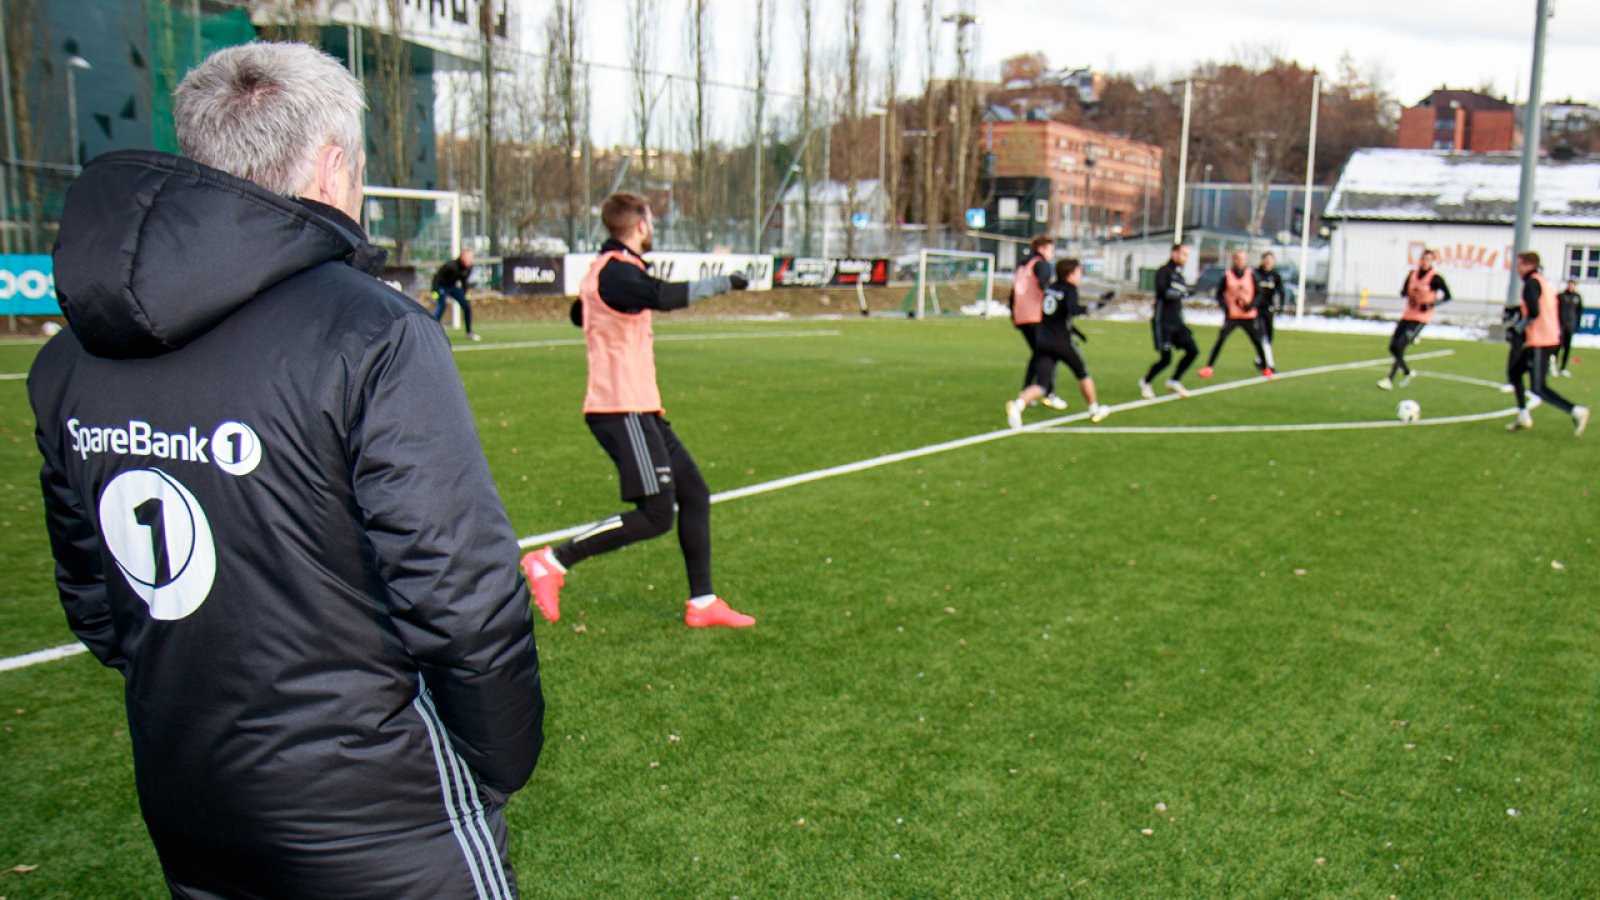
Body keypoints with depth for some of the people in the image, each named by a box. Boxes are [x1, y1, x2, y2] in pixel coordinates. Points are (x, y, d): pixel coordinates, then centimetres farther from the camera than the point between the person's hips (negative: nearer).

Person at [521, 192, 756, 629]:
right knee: (655, 516, -11)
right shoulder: (616, 272, -15)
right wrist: (721, 283, -26)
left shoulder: (606, 269, 16)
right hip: (623, 410, -11)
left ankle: (702, 602, 14)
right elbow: (663, 297, -34)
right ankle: (552, 561, -3)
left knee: (694, 494, 10)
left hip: (639, 408, 11)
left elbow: (579, 314, 34)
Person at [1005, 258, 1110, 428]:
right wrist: (1085, 310, -8)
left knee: (1039, 385, -5)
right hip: (1061, 343, -5)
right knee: (1083, 374, 20)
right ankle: (1095, 410, 33)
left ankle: (1018, 404, -34)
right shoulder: (1070, 289, -7)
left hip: (1042, 342, 5)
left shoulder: (1051, 288, 15)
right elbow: (1072, 309, -27)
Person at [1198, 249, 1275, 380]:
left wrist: (1252, 304, -12)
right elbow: (1219, 294, 4)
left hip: (1249, 315, 1)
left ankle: (1266, 368, 19)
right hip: (1231, 315, -1)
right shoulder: (1227, 275, -2)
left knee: (1258, 342, 4)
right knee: (1220, 340, -9)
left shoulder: (1251, 275, 1)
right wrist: (1225, 306, -11)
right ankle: (1208, 367, -1)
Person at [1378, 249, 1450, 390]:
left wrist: (1432, 304, -18)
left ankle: (1389, 380, -12)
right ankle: (1407, 372, 27)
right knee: (1392, 347, 3)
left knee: (1400, 347, -16)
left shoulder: (1435, 278, -8)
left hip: (1421, 319, -6)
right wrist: (1405, 294, -8)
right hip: (1407, 315, 6)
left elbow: (1447, 296, -4)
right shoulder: (1412, 274, 8)